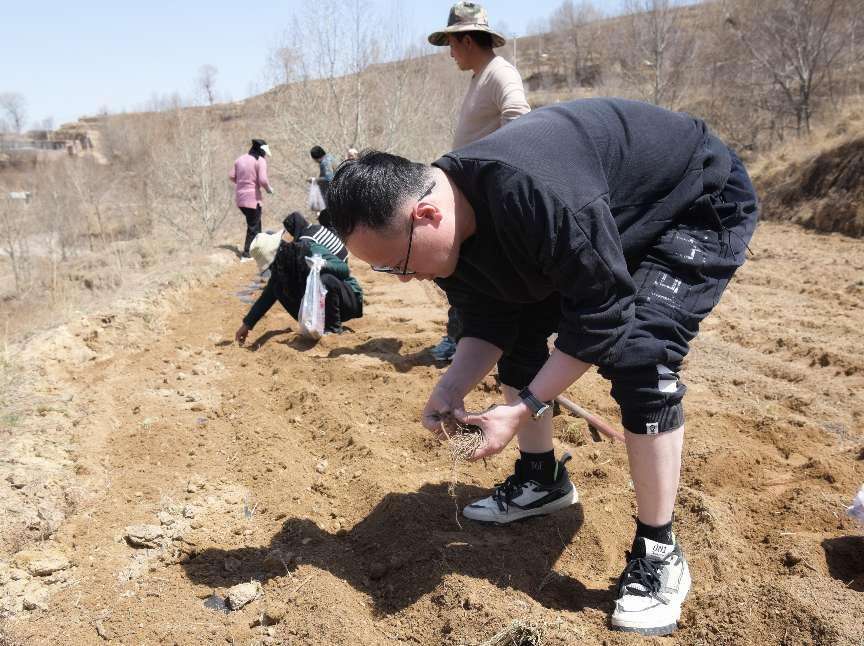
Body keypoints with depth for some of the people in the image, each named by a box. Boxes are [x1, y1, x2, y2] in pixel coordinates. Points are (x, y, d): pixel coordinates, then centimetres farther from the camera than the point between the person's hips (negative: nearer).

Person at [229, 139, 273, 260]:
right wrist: (269, 189, -1)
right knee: (253, 227, 5)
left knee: (255, 223, 23)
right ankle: (246, 254, 6)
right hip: (252, 198, -7)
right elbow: (263, 180, -20)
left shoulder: (240, 159, 10)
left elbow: (231, 176, 11)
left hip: (239, 198, 7)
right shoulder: (260, 161, -10)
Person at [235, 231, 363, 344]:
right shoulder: (280, 267, -3)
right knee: (278, 288, -10)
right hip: (320, 306, 6)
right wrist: (247, 324, 3)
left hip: (350, 298, -6)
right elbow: (267, 296, 4)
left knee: (326, 279, -37)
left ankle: (334, 328, -17)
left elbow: (345, 269, -26)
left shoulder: (312, 251, -23)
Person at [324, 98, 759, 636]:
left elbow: (603, 314, -36)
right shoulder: (449, 224, -13)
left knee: (638, 356, -26)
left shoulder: (530, 192, -42)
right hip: (607, 217, 8)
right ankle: (543, 480, 22)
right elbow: (488, 323, -4)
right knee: (521, 327, 4)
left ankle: (659, 555, -9)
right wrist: (452, 389, -19)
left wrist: (523, 410, -31)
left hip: (704, 203, -8)